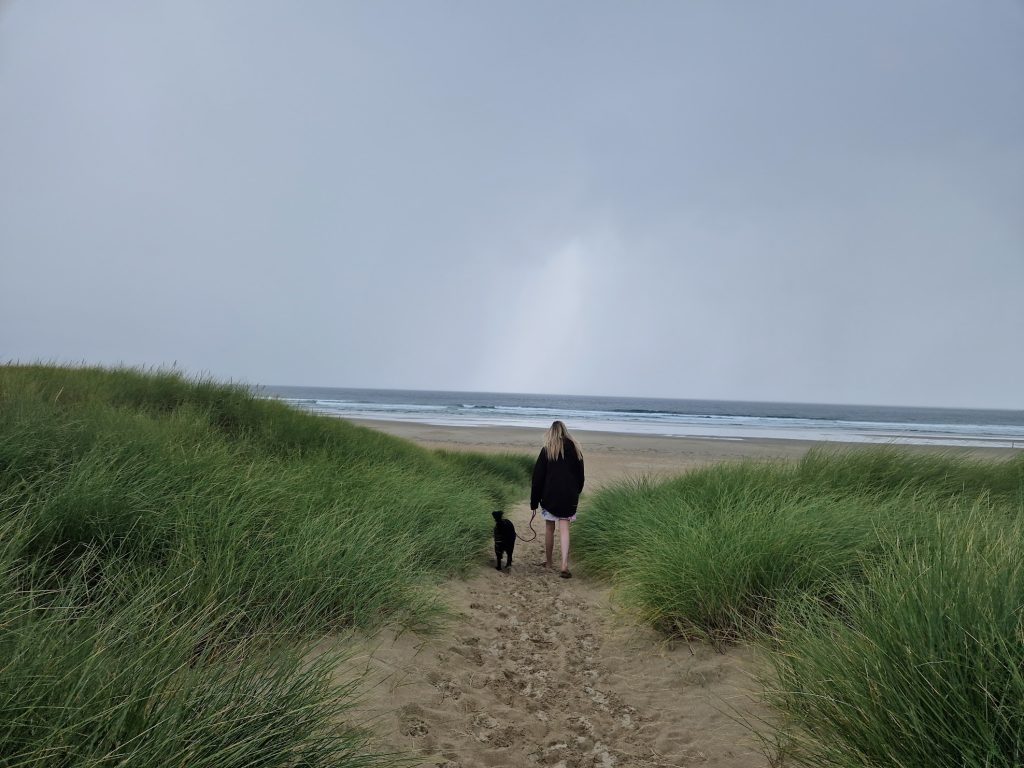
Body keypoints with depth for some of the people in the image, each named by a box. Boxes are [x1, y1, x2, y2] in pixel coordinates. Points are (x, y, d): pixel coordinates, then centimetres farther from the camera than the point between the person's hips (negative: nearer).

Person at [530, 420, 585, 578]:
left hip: (549, 496, -1)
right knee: (564, 529, 0)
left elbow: (537, 479, -4)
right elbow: (580, 476, 11)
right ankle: (564, 565, -14)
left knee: (550, 528, 13)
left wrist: (534, 504, 0)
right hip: (569, 497, 2)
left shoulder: (546, 451, -4)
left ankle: (548, 562, 25)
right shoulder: (576, 450, 6)